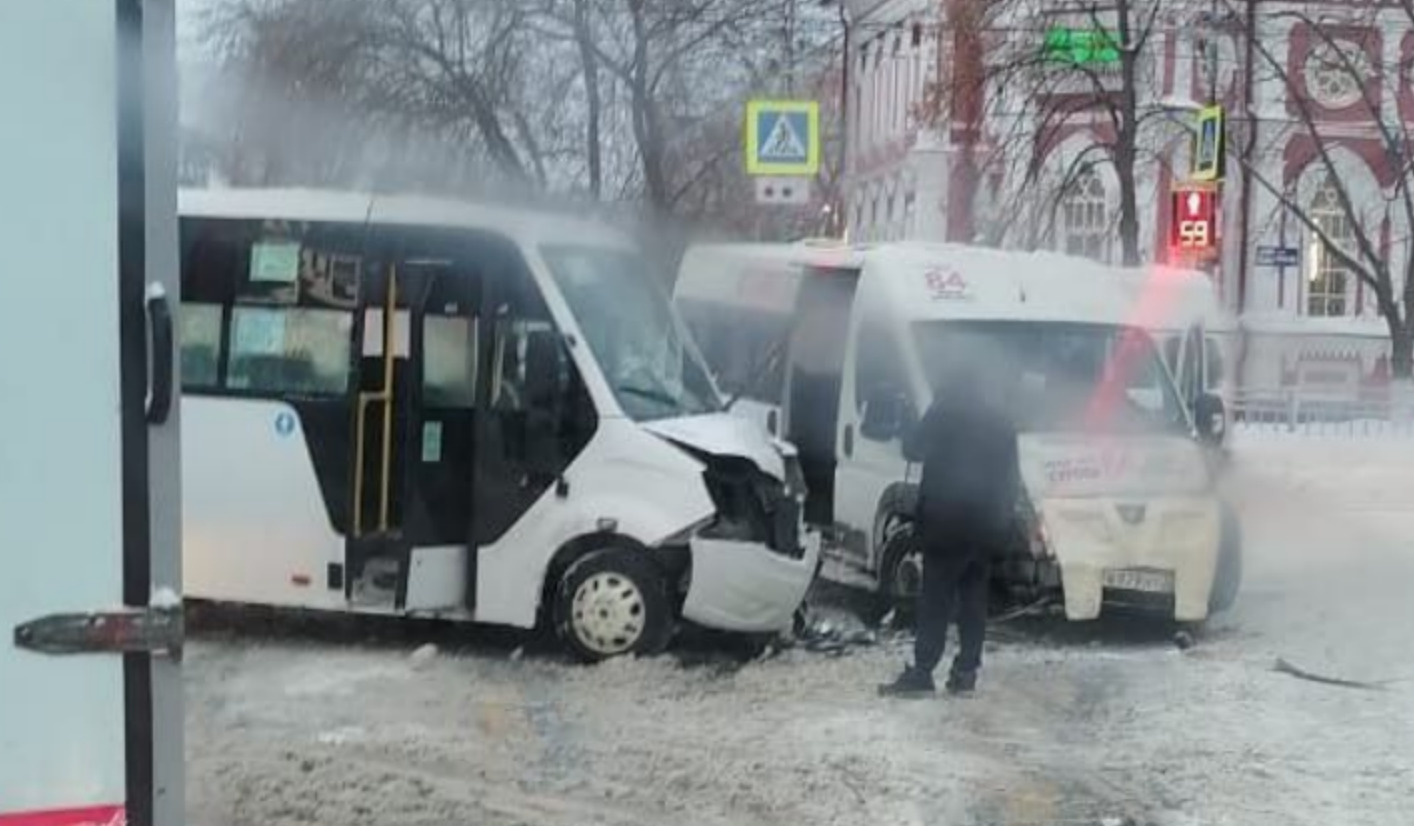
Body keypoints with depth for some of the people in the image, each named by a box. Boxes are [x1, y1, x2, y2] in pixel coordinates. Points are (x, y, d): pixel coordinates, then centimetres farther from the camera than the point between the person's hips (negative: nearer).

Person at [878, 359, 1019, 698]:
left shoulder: (946, 410, -4)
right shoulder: (1001, 419, 14)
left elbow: (913, 449, -2)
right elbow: (1011, 475, 15)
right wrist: (1005, 515, 18)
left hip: (948, 520, -5)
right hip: (987, 525, 6)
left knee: (936, 599, -5)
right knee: (974, 598, 10)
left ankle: (922, 672, -8)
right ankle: (966, 671, 10)